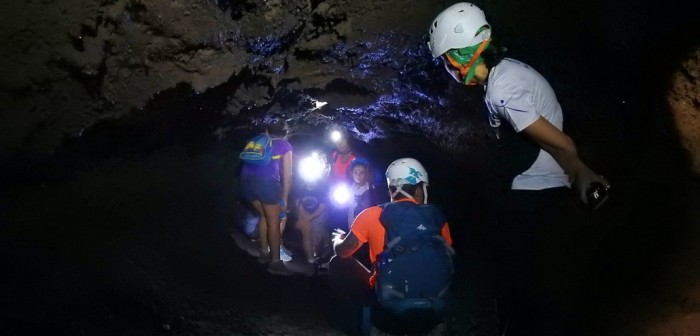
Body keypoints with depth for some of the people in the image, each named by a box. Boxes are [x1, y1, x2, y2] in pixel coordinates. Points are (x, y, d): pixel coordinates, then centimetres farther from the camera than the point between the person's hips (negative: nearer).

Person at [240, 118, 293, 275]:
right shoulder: (285, 145, 19)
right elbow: (287, 175, 13)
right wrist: (284, 199, 16)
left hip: (247, 178, 5)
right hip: (265, 180, -5)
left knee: (263, 216, 24)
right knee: (274, 221, 5)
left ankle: (264, 253, 31)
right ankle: (275, 262, 6)